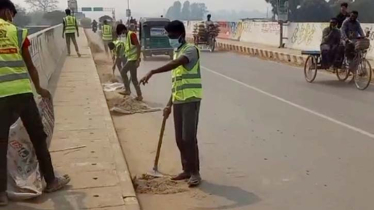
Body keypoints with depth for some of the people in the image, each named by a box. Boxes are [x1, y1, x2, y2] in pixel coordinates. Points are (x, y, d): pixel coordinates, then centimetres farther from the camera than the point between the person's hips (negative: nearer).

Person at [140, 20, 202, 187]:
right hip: (178, 101, 9)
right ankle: (187, 170, 22)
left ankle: (195, 173, 3)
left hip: (190, 99, -9)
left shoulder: (191, 49, -9)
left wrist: (152, 72, -39)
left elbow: (176, 64, -31)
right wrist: (169, 104, 19)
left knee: (189, 137, -8)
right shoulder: (176, 53, 18)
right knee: (179, 138, 10)